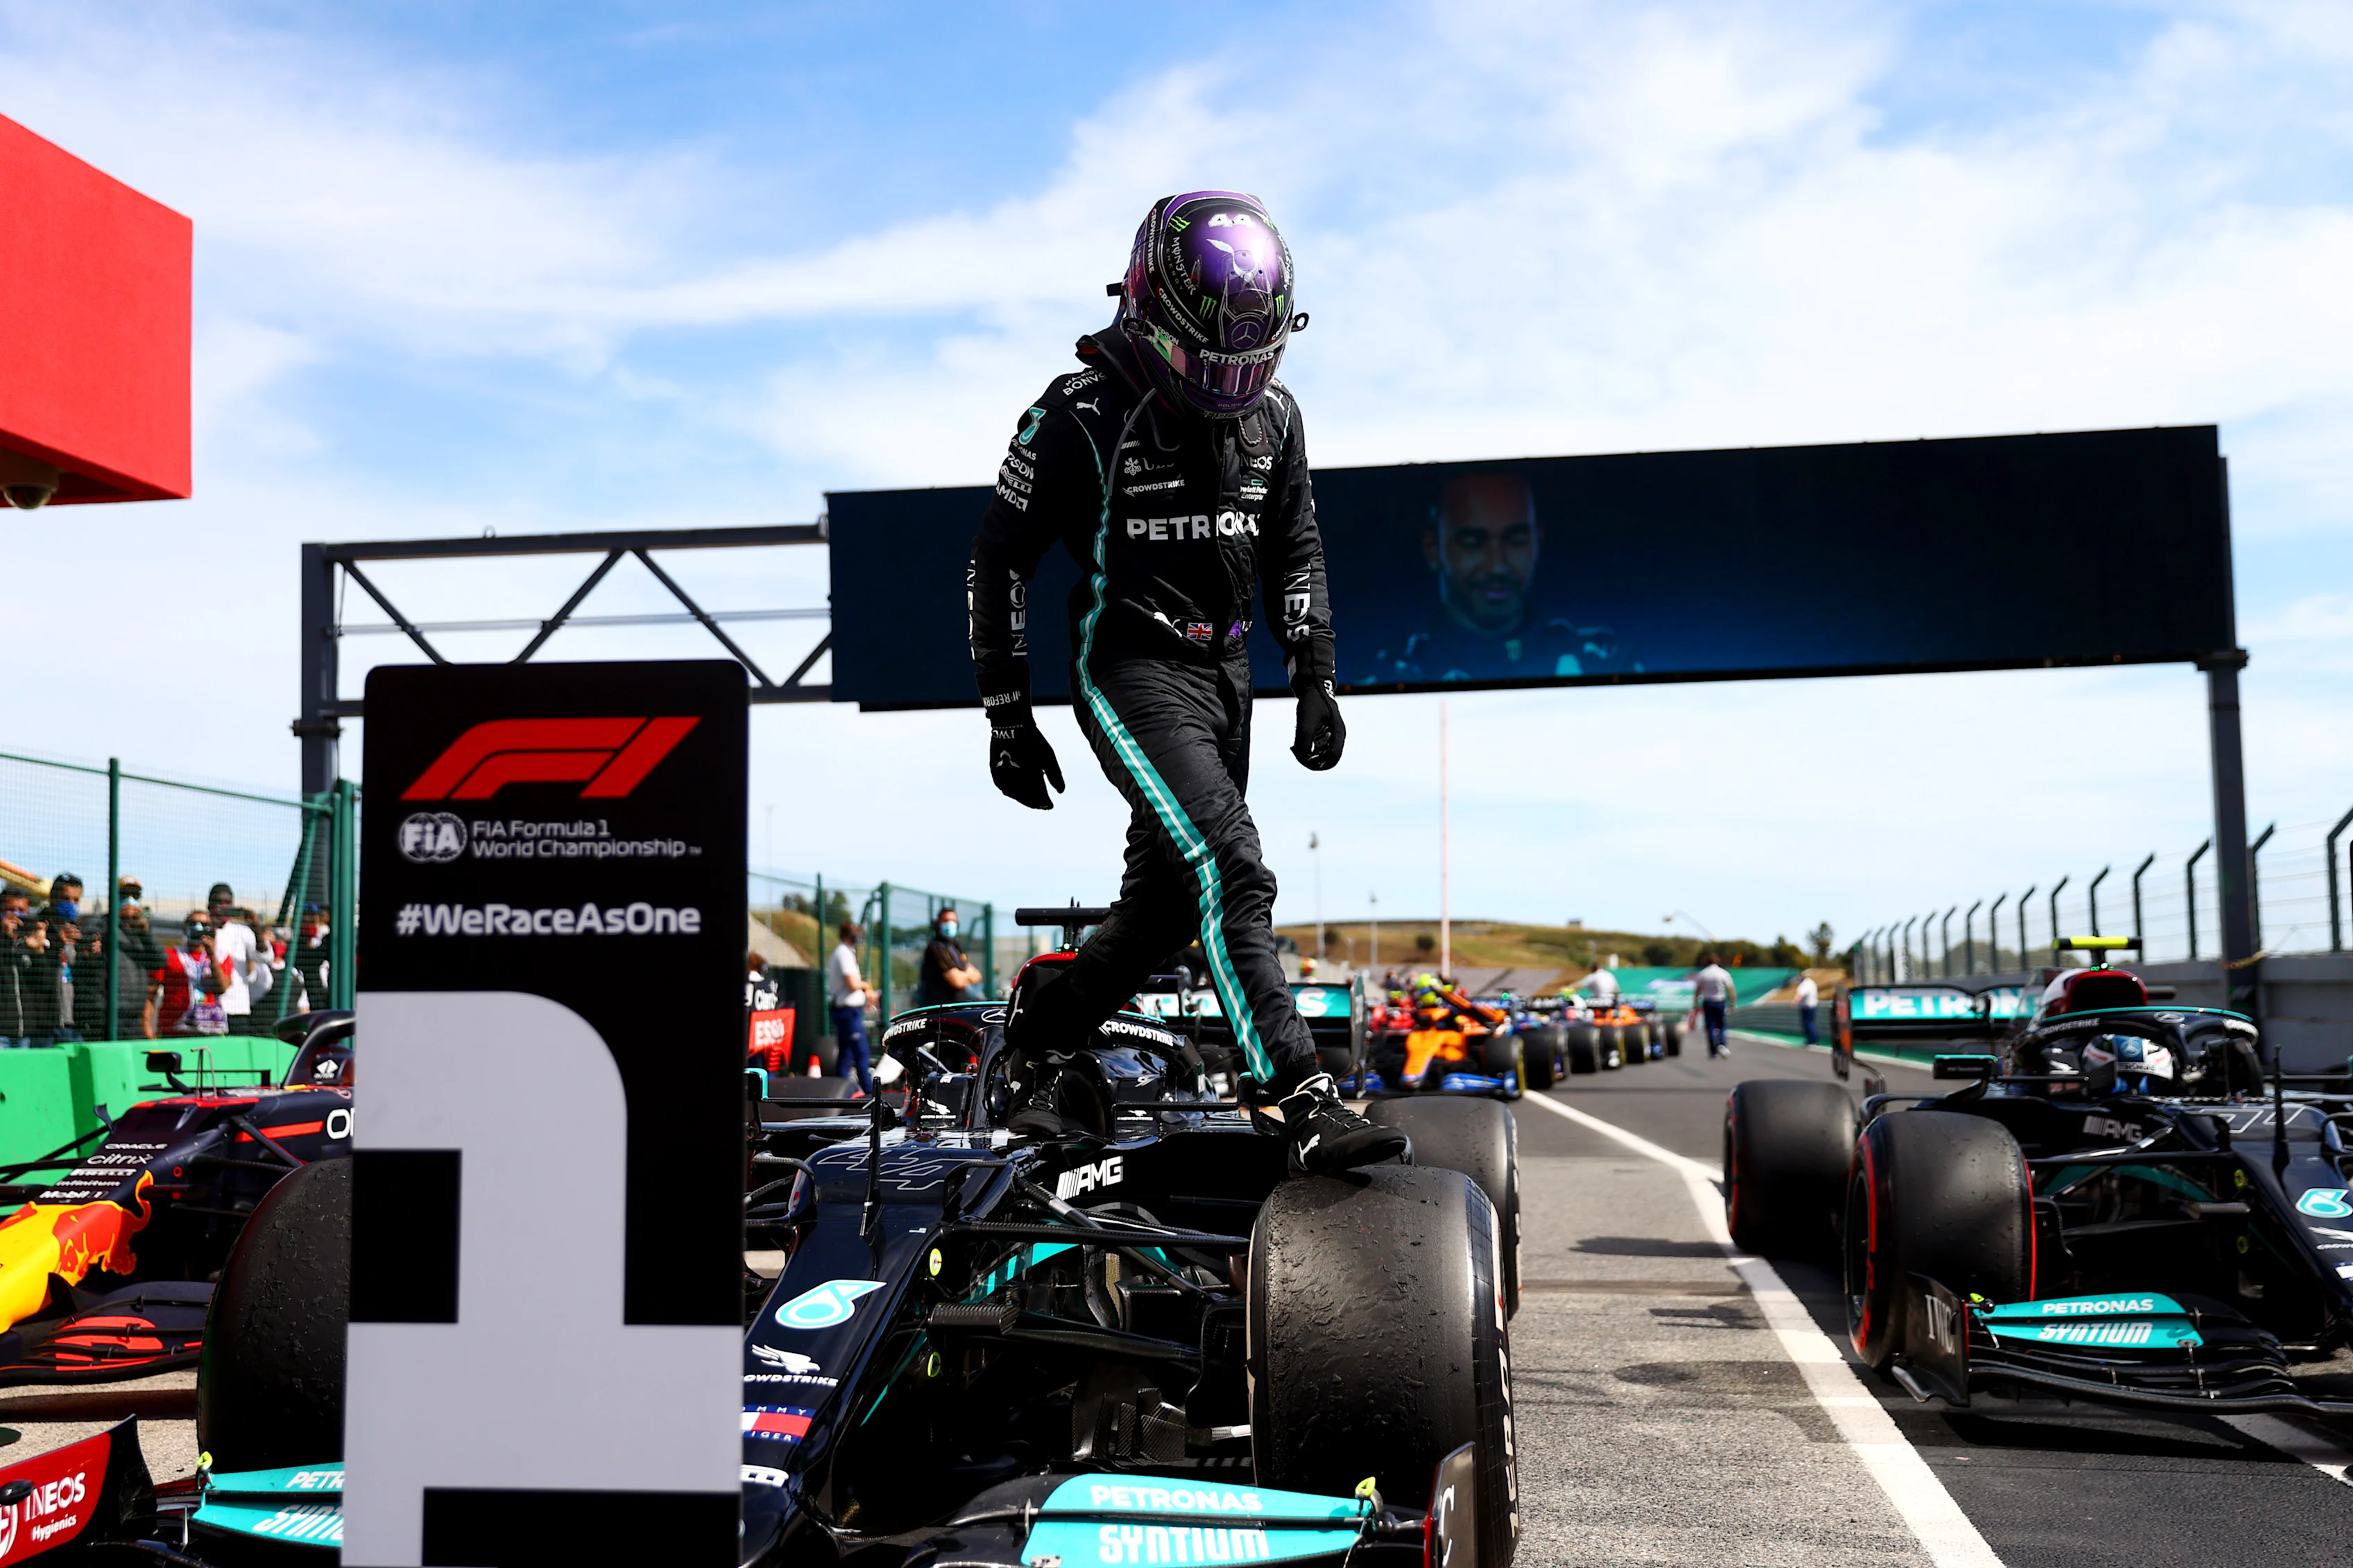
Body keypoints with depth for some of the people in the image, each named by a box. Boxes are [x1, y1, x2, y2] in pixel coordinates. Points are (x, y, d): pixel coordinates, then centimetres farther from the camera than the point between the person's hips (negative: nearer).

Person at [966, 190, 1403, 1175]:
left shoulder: (1272, 415, 6)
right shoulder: (1081, 417, -12)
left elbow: (1294, 550, 19)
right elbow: (998, 560, -6)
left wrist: (1314, 678, 9)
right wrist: (1007, 717, -6)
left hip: (1225, 670, 7)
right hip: (1130, 667, -7)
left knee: (1164, 906, 9)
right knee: (1230, 872, -21)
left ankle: (1024, 1042, 29)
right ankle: (1303, 1108, -23)